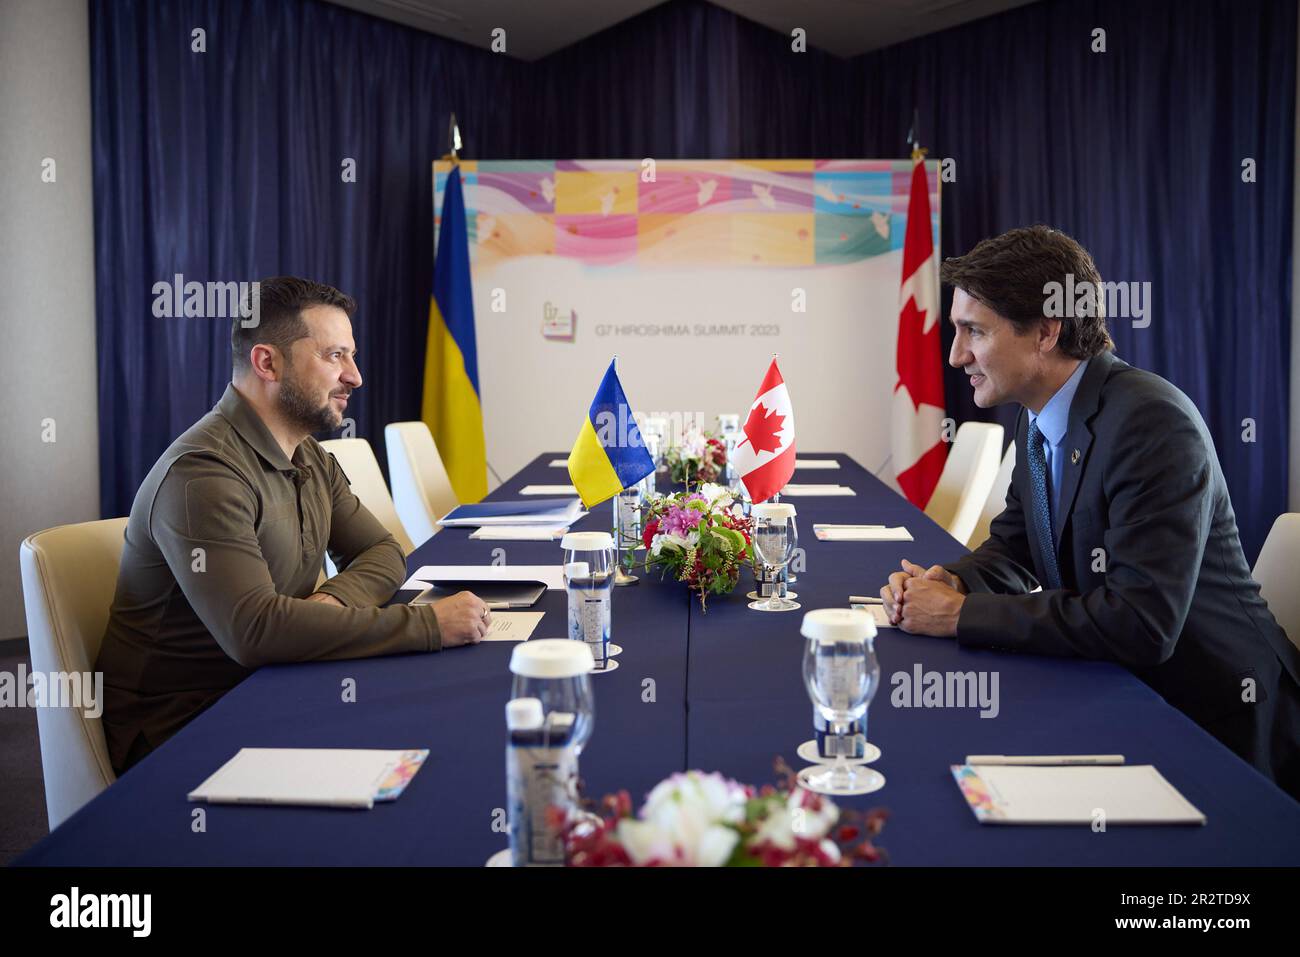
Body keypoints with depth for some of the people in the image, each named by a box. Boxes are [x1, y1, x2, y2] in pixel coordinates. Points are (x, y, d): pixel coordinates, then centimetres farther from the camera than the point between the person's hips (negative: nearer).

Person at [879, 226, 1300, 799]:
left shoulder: (1153, 423, -25)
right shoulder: (1038, 418, 2)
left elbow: (1140, 623, -32)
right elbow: (1015, 542, 15)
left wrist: (960, 614, -25)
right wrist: (954, 581, -8)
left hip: (1211, 719, -7)